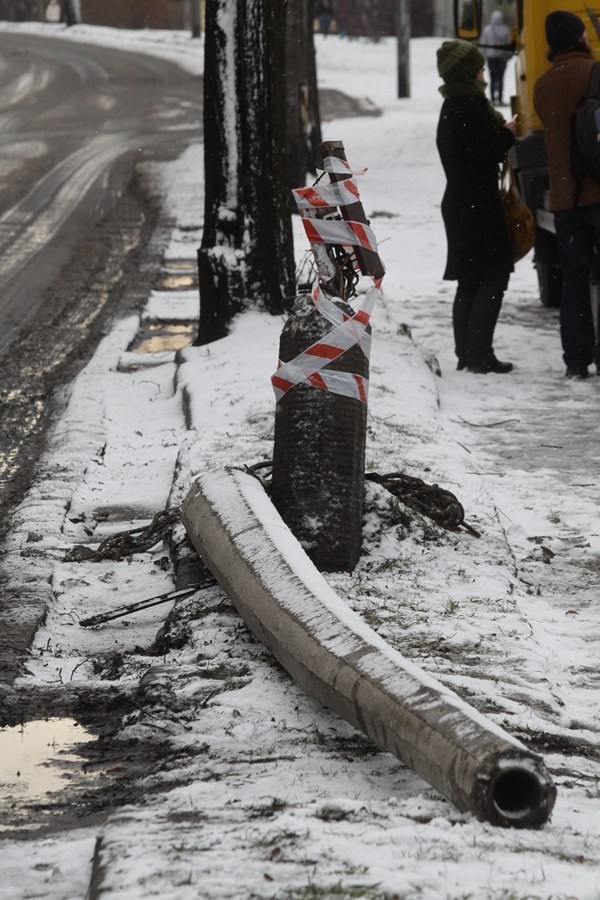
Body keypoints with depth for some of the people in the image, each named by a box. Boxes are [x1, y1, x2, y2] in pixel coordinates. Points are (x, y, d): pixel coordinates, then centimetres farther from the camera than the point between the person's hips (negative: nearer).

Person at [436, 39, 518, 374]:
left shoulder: (452, 106, 15)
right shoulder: (470, 105, -15)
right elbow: (487, 152, -20)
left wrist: (500, 130, 11)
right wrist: (508, 133, -3)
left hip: (460, 204, 10)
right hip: (478, 205, -10)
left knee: (470, 282, 12)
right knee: (493, 279, -7)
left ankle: (467, 355, 14)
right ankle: (479, 355, -11)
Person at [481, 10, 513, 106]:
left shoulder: (487, 29, -7)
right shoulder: (505, 30, -8)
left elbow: (483, 44, -3)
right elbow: (509, 44, -3)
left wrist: (485, 55, 7)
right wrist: (509, 55, 9)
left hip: (491, 56, 0)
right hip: (502, 56, 0)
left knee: (492, 78, 5)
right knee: (500, 78, 3)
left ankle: (493, 99, 0)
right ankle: (499, 99, -4)